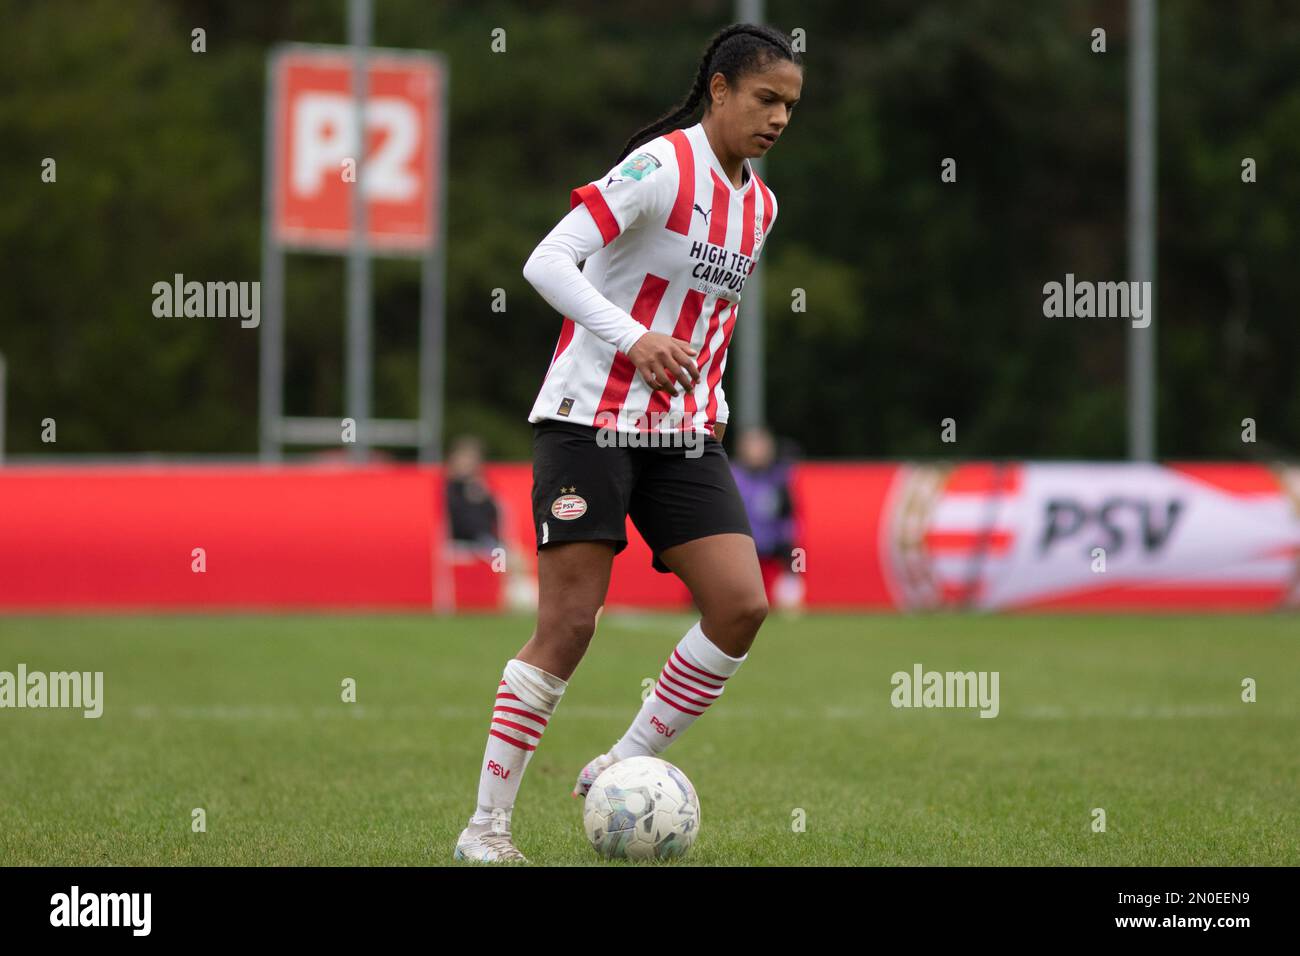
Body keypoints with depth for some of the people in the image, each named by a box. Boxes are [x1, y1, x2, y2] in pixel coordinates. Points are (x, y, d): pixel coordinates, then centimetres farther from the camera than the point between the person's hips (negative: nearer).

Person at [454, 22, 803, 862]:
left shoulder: (760, 205, 12)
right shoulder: (662, 168, -12)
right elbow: (546, 263, -20)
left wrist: (708, 401, 16)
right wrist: (633, 338, -31)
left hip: (684, 433, 7)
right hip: (591, 421, -7)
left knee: (742, 606, -9)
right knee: (568, 625, -9)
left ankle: (619, 771, 6)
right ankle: (487, 824, 1)